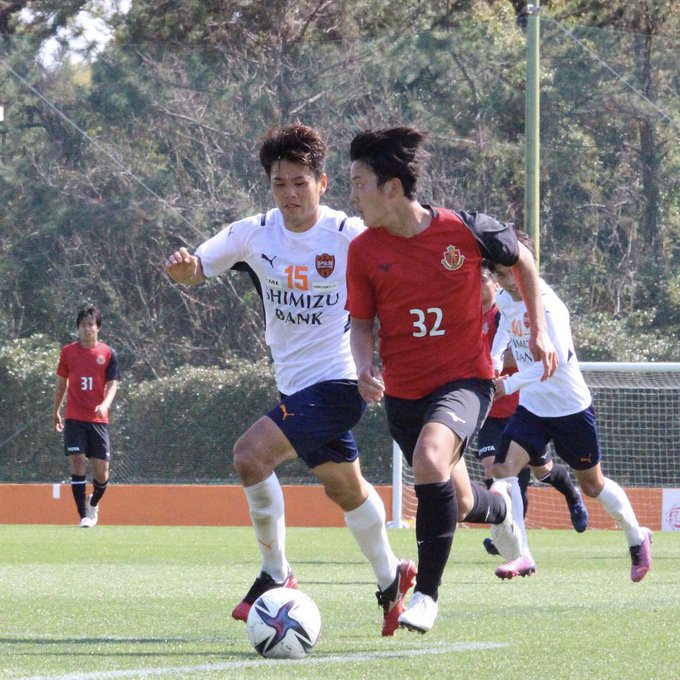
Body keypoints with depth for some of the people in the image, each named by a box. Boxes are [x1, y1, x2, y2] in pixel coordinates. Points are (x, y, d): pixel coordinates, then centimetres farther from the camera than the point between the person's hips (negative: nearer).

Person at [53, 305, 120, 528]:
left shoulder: (108, 354, 2)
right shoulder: (68, 352, 6)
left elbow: (112, 384, -4)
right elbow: (61, 383, 15)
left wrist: (105, 405, -23)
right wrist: (56, 412, 19)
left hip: (99, 419, 0)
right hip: (74, 419, 0)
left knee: (101, 471, -1)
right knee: (78, 463, -10)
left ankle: (94, 503, 29)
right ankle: (83, 516, -5)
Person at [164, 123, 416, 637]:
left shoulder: (350, 235, -13)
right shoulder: (255, 233, 0)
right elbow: (197, 268, -7)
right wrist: (182, 267, -31)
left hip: (337, 379, -7)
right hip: (294, 383, 7)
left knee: (251, 454, -22)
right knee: (344, 486, 22)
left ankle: (276, 576, -9)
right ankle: (390, 579, 42)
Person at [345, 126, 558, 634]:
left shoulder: (465, 230, -14)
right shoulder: (364, 250, -8)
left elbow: (522, 261, 6)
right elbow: (362, 322, 5)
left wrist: (539, 331, 4)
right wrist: (365, 367, -15)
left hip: (464, 379, -4)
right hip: (402, 391, 4)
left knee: (430, 458, -33)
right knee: (459, 505, 15)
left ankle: (427, 594, -22)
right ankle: (499, 506, 55)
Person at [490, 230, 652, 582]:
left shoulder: (547, 305, -25)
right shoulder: (506, 301, -2)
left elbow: (557, 357, -38)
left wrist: (510, 384, -40)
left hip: (571, 407, -6)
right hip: (532, 407, 6)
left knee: (593, 484, 10)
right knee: (503, 467, -17)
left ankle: (637, 537, 35)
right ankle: (522, 556, -19)